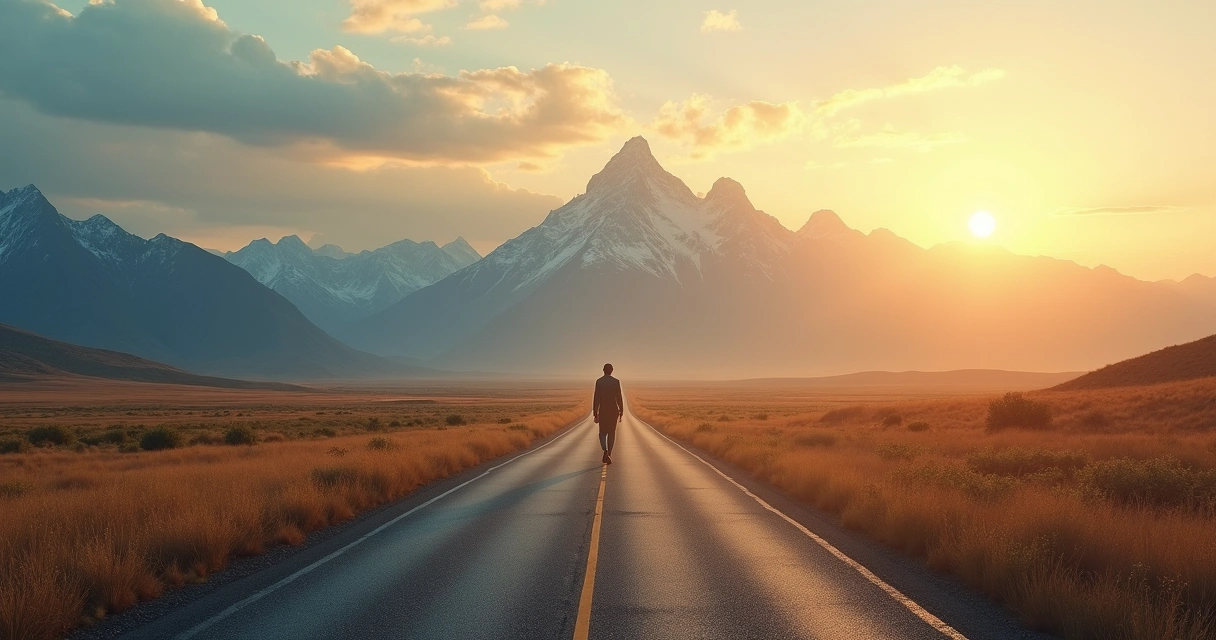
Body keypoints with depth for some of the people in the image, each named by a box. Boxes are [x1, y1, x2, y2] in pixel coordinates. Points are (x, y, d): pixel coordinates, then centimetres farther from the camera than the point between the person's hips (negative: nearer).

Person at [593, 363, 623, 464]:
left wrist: (595, 414, -3)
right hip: (614, 411, 0)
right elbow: (619, 398, -4)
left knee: (603, 433, 9)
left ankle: (605, 450, -17)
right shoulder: (616, 382, -4)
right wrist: (621, 412, 5)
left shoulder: (599, 382, -5)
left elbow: (596, 399, -7)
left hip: (603, 411, 0)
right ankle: (609, 455, 8)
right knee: (611, 433, 11)